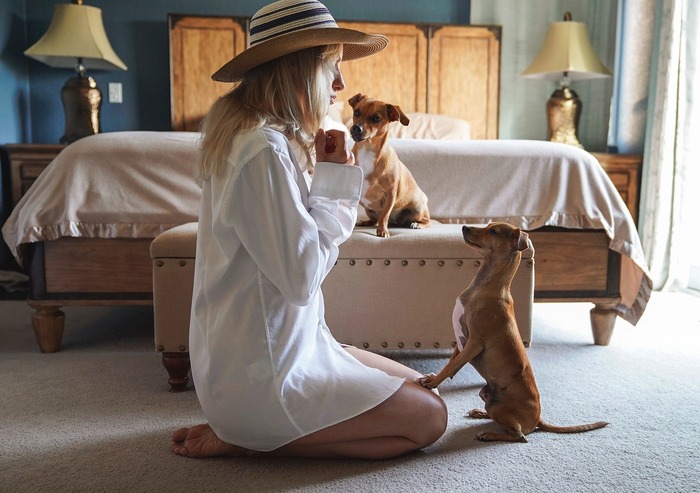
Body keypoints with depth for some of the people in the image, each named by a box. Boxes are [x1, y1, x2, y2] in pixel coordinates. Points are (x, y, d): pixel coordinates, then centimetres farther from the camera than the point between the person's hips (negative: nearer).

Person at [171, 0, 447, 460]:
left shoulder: (277, 137, 8)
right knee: (429, 417, -3)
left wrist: (334, 178, -3)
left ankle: (239, 427, 12)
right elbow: (301, 278, -24)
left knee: (418, 386, 17)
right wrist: (334, 181, -14)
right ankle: (241, 437, -1)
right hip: (260, 373, -10)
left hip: (287, 342, 10)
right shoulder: (264, 149, -23)